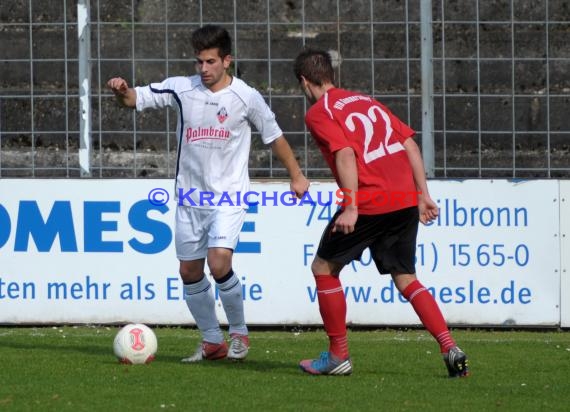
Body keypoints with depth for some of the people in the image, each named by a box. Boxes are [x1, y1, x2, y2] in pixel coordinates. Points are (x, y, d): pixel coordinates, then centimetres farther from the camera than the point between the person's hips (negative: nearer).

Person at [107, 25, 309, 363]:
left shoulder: (246, 97, -7)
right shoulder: (181, 89, -3)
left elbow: (274, 136, 6)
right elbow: (136, 99, -3)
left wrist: (296, 175, 12)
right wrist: (122, 91, -27)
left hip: (229, 196, -4)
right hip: (191, 195, 4)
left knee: (219, 262, -21)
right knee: (190, 271, 7)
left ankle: (239, 333, -1)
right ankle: (212, 341, 22)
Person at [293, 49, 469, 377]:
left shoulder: (318, 113, 0)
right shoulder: (366, 101, 22)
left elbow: (345, 153, -15)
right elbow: (410, 143, 15)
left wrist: (351, 207, -20)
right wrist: (423, 195, 15)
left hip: (370, 202, -7)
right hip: (406, 200, 7)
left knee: (324, 268, 11)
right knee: (406, 279, 14)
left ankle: (339, 356, 13)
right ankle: (450, 348, -3)